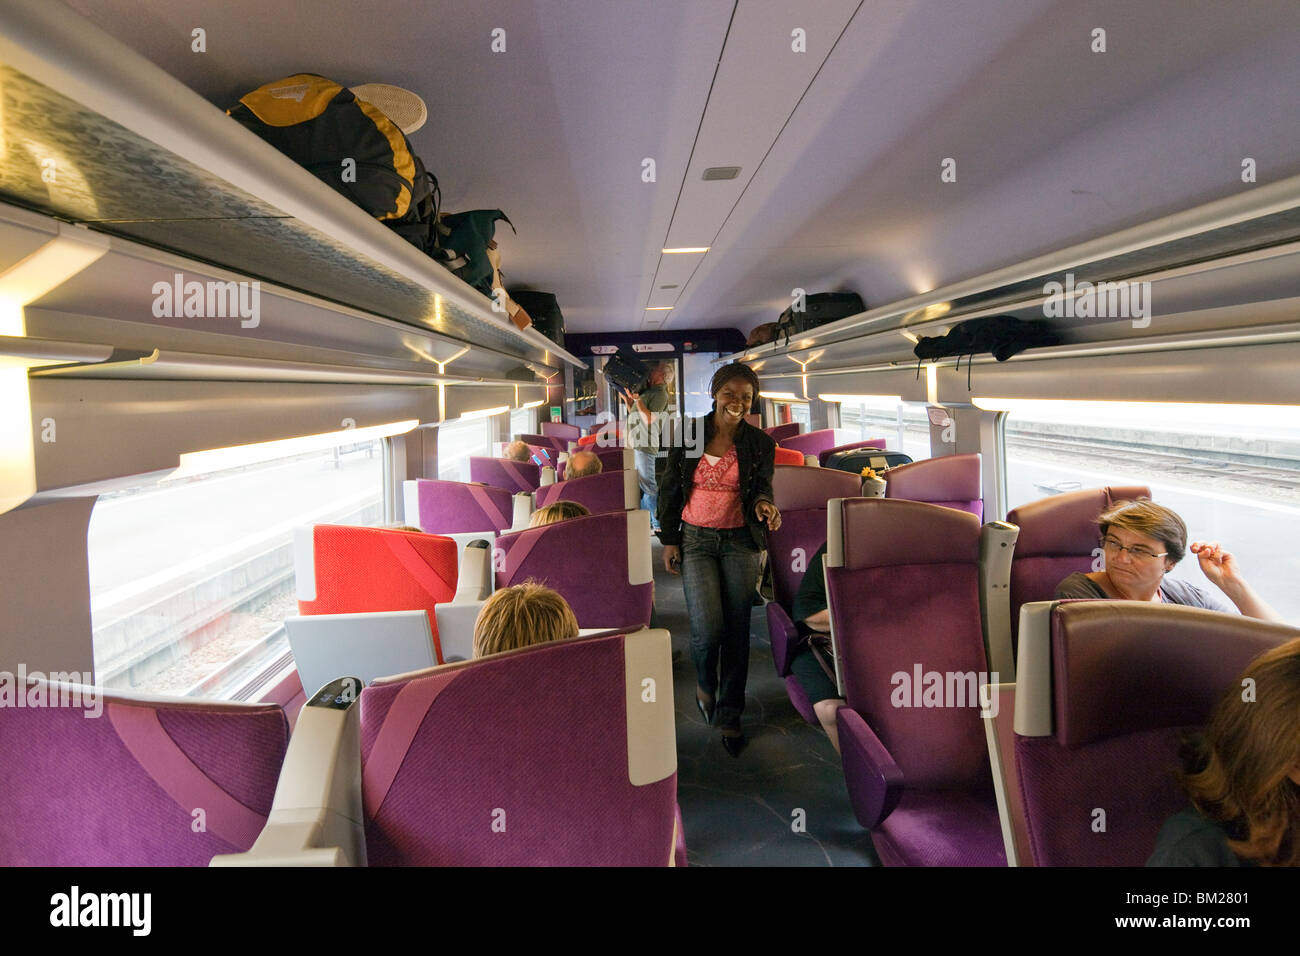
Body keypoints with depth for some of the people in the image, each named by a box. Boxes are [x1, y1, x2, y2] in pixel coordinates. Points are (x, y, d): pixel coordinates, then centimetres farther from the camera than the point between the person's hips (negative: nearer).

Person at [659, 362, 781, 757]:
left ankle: (730, 715, 21)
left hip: (739, 542, 1)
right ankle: (705, 684, 23)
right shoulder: (688, 434, -1)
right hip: (695, 540, -1)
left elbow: (761, 487, 4)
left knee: (737, 631, 4)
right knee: (708, 628, -11)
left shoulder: (760, 443, 1)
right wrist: (669, 540, 1)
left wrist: (763, 503, -21)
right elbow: (670, 490, 4)